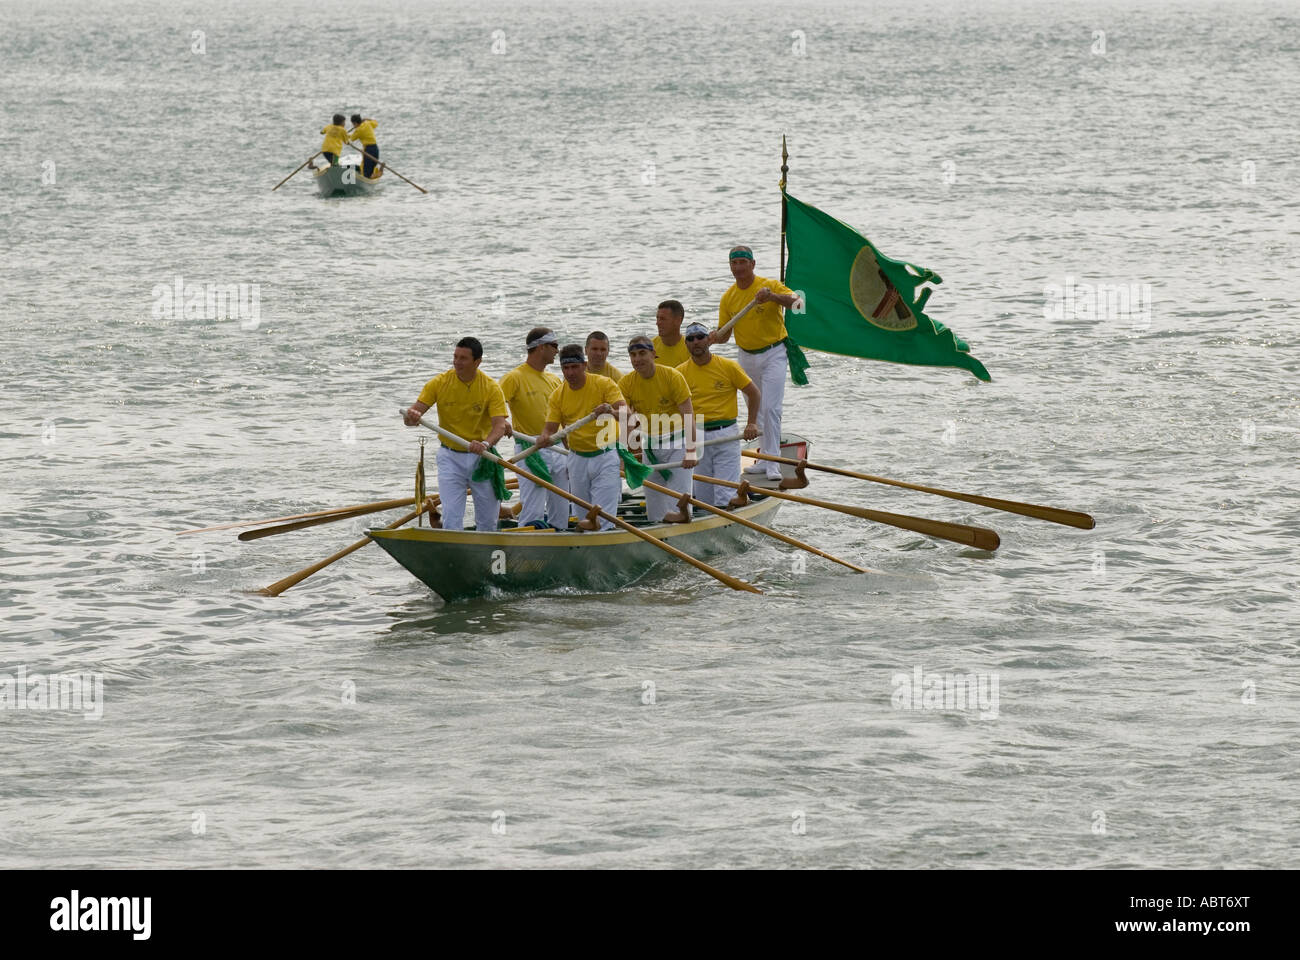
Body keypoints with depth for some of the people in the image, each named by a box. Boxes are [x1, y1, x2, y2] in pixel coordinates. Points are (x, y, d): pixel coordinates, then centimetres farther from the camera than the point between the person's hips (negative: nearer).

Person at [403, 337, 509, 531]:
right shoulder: (440, 383, -6)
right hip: (450, 457, 0)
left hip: (481, 457, 0)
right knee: (451, 518, -11)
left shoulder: (491, 388, -8)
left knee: (487, 522, 7)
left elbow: (499, 426, -18)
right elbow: (410, 418, -10)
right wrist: (412, 417, -36)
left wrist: (485, 444, -40)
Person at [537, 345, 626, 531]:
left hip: (605, 455, -4)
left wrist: (611, 410, -40)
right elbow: (550, 427, -1)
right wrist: (544, 437, -25)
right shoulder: (558, 396, 3)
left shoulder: (604, 384, -7)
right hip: (578, 458, 4)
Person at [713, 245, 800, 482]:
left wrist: (773, 297, -41)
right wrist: (716, 337, -17)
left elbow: (795, 300, -24)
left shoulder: (770, 285, -9)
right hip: (747, 357, 5)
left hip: (773, 353, -5)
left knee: (771, 408, -14)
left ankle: (773, 464, -14)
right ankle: (765, 460, 19)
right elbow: (724, 333, 7)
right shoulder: (728, 297, 4)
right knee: (755, 411, 10)